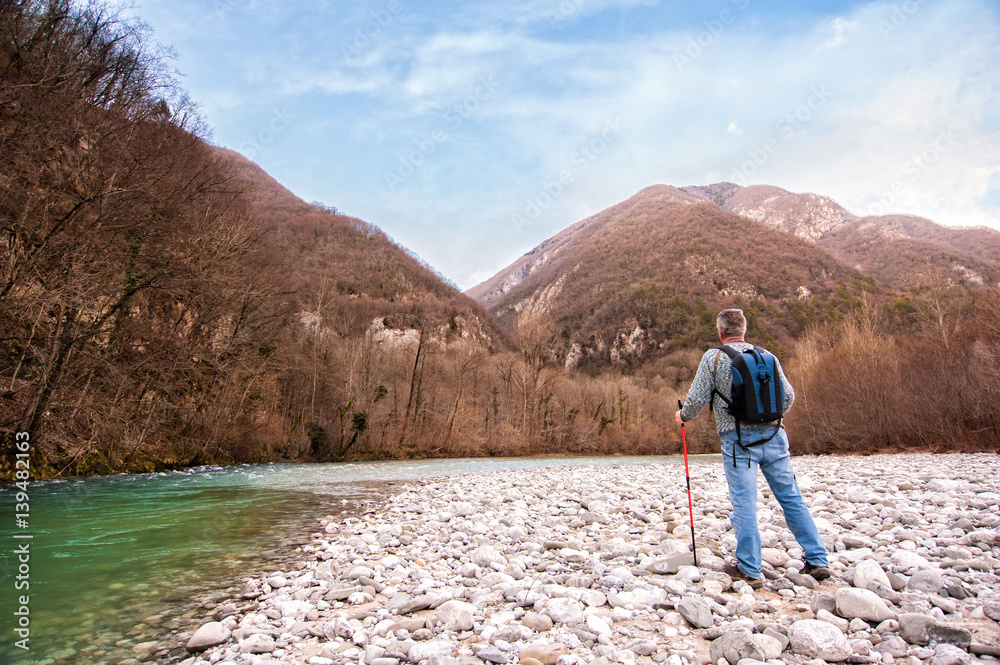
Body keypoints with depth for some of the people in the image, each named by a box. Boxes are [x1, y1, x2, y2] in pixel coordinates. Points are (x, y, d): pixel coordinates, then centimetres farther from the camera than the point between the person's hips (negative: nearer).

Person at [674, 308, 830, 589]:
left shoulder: (714, 357, -4)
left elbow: (697, 398, -7)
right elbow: (788, 395, 10)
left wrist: (683, 415, 13)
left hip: (738, 441, -4)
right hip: (773, 436, 4)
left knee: (744, 505, 1)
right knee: (792, 498, 13)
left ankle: (749, 570, 7)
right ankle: (817, 561, 18)